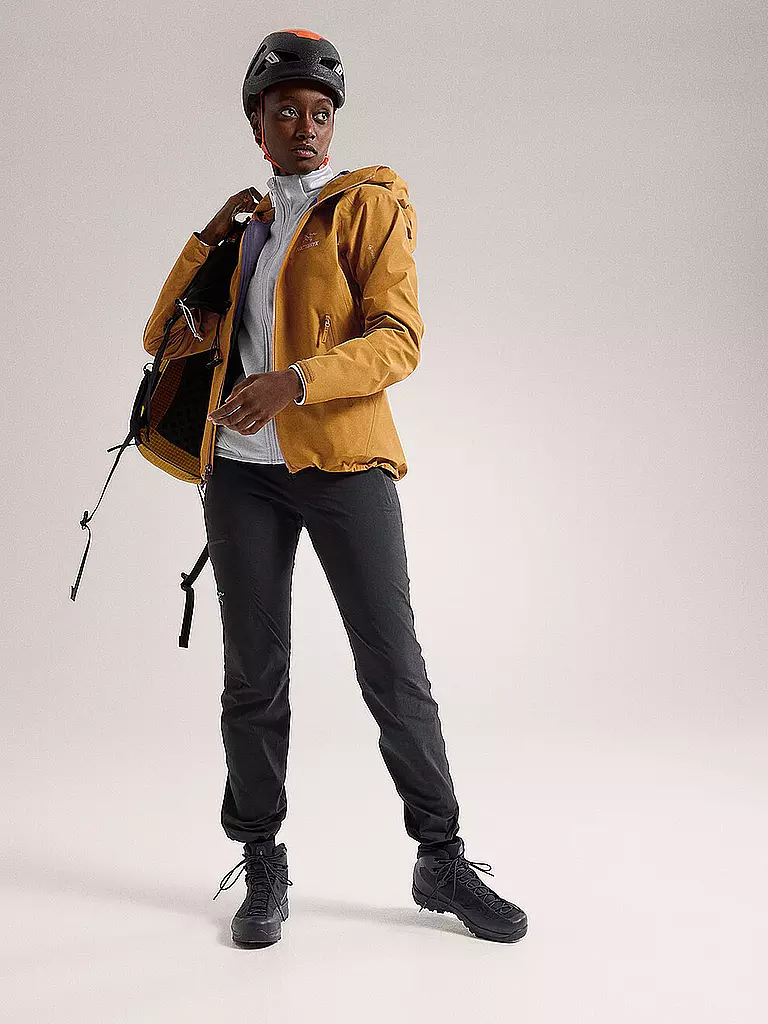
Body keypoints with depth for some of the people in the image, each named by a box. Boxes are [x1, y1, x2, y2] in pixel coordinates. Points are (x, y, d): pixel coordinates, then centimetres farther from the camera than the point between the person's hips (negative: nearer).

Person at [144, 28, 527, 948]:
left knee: (394, 671, -1)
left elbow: (398, 338, -8)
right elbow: (163, 339, 19)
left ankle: (441, 860, 14)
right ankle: (261, 866, 20)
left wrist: (296, 380, -24)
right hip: (243, 471, 4)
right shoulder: (245, 229, 20)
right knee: (253, 676, 5)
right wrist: (207, 235, 7)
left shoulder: (370, 206, 5)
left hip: (343, 464, -3)